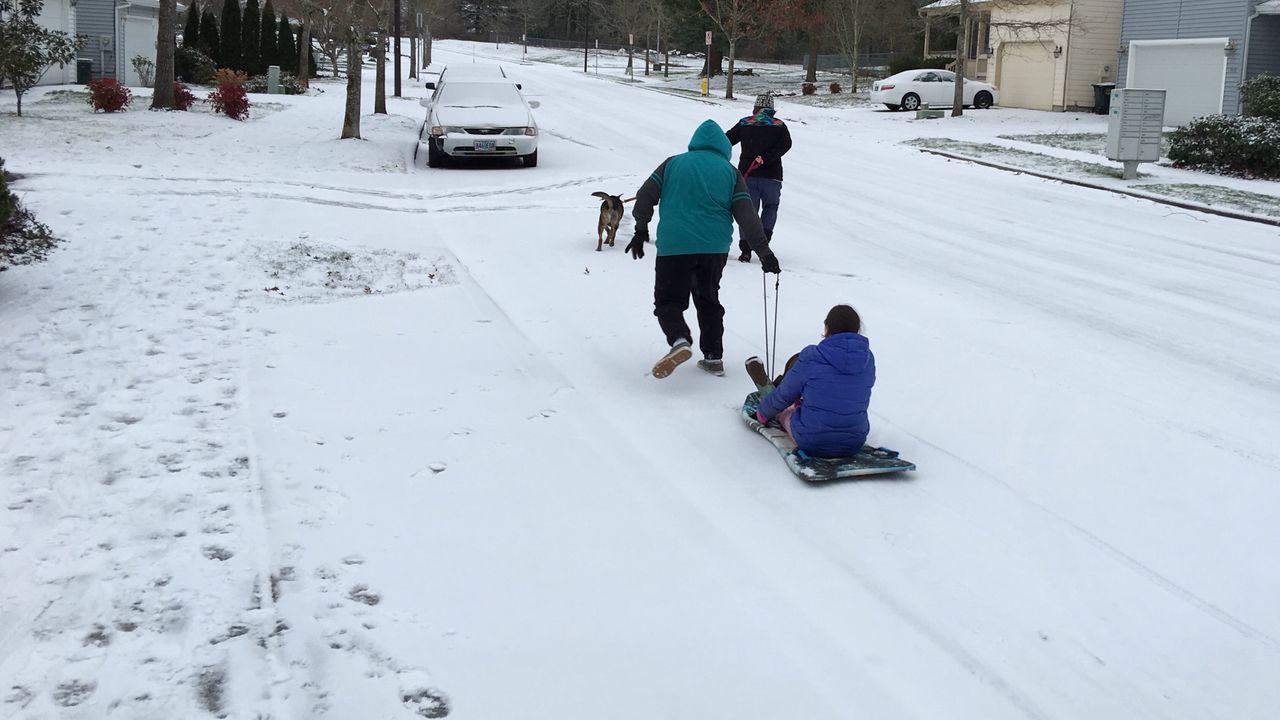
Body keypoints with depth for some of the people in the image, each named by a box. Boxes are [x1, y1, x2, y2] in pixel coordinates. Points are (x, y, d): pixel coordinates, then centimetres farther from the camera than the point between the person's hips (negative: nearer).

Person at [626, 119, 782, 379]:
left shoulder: (673, 163, 9)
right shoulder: (730, 172, 9)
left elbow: (645, 196, 5)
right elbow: (747, 216, 1)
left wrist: (641, 231, 17)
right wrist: (764, 253, 2)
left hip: (674, 245, -2)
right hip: (715, 247, 2)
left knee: (668, 299, 6)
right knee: (708, 299, 20)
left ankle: (679, 340, -22)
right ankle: (713, 356, 17)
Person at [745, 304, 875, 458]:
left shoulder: (810, 357, -15)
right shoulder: (867, 358, -3)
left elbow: (785, 395, -2)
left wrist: (763, 412, 19)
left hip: (810, 443, -4)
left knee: (783, 410, 28)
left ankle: (764, 386, 56)